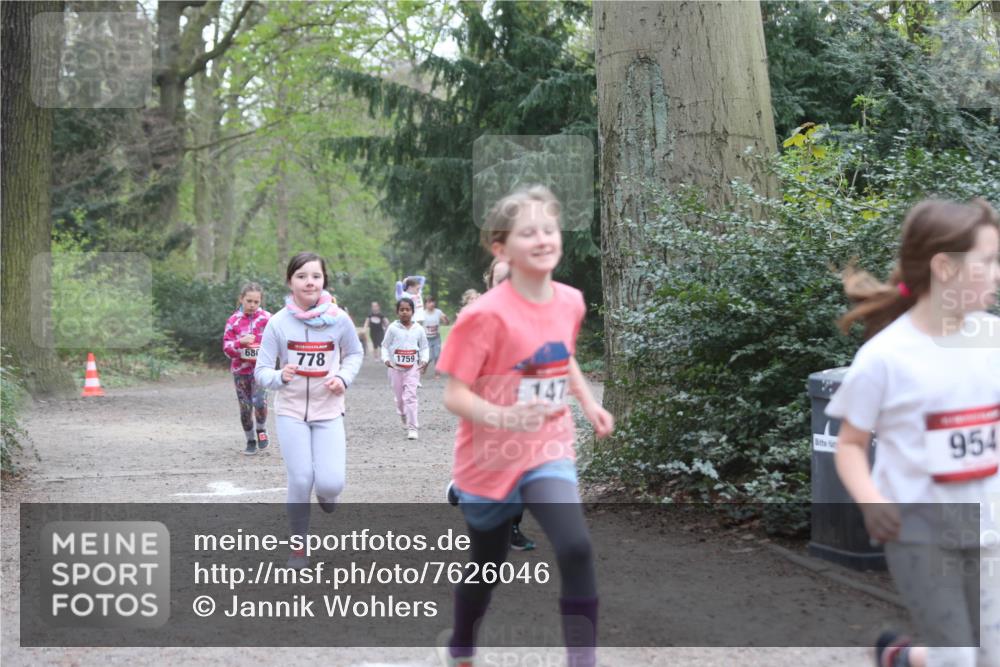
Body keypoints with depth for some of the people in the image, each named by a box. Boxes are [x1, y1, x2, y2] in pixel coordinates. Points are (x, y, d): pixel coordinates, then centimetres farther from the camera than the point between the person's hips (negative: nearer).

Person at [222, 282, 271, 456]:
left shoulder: (267, 318, -4)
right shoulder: (233, 321, 0)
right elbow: (226, 347, -1)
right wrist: (240, 342, -20)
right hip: (240, 369, 2)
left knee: (259, 402, -21)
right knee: (245, 407, 6)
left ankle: (261, 430, 6)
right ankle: (251, 441, 23)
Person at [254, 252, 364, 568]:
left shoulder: (338, 319, -8)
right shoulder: (278, 322, -10)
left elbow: (355, 353, 10)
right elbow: (261, 370, -8)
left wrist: (344, 378, -9)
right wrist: (280, 377, -29)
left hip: (328, 411, 1)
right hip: (291, 411, 0)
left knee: (330, 483, -11)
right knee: (300, 481, -5)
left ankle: (326, 493, 28)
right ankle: (298, 547, 16)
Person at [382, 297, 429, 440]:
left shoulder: (418, 329, -2)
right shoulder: (393, 328, -4)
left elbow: (424, 347, 6)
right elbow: (385, 345, 1)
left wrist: (424, 360, -11)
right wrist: (386, 359, -15)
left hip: (413, 368, -1)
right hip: (395, 368, 1)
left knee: (410, 396, -11)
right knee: (399, 397, 12)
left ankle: (413, 428, -10)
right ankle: (405, 420, 38)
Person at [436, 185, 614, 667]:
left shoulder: (570, 302, -3)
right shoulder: (487, 315, -21)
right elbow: (454, 395, -21)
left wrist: (589, 402, 6)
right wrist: (502, 417, -39)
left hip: (548, 453, 3)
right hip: (490, 460, -3)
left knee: (576, 550, -22)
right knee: (486, 569, 15)